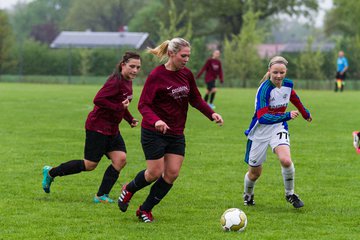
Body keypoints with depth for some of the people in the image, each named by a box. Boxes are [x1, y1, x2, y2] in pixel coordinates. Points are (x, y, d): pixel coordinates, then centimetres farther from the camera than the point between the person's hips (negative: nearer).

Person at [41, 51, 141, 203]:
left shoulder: (127, 82, 9)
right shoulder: (116, 81, -21)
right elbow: (98, 100, -29)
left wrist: (130, 119, 11)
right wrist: (119, 107, -28)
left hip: (112, 129, 9)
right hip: (98, 127, -9)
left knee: (120, 159, -5)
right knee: (89, 165, -2)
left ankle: (101, 196, 2)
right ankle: (51, 173, 16)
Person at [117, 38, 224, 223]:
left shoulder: (186, 74, 3)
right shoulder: (156, 75, -16)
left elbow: (195, 100, 14)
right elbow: (143, 105, -18)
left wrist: (211, 113, -3)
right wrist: (156, 121, -36)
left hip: (176, 133, 6)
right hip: (154, 133, -6)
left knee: (172, 173, 0)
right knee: (155, 172, -5)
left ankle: (145, 210, 15)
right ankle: (129, 189, 27)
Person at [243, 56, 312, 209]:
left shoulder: (288, 85, -6)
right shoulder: (264, 89, -25)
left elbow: (295, 99, 19)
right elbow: (262, 117, -32)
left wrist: (305, 113, 35)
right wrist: (287, 116, -40)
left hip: (278, 127, 3)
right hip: (260, 131, -3)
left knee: (286, 160, -25)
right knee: (255, 173, 9)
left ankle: (290, 194, -1)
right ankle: (248, 195, 43)